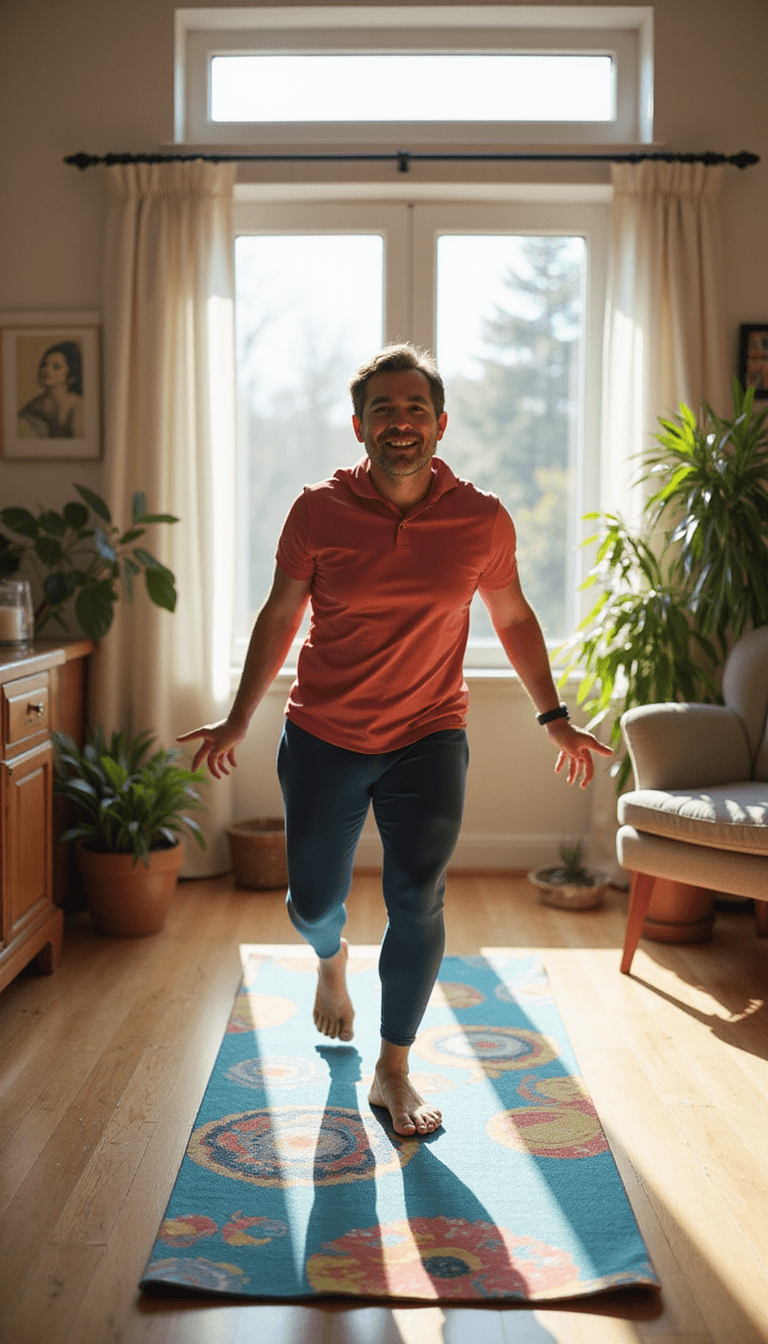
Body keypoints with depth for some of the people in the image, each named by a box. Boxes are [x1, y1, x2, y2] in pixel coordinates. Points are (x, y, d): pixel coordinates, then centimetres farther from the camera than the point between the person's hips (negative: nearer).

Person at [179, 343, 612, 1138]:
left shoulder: (483, 520, -7)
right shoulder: (319, 510, -9)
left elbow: (512, 617, 8)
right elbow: (279, 616, 2)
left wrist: (554, 719, 10)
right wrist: (238, 721, 5)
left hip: (429, 741, 0)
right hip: (323, 738, 0)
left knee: (417, 906, -5)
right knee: (313, 902, 10)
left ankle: (393, 1072, 15)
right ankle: (332, 959, 49)